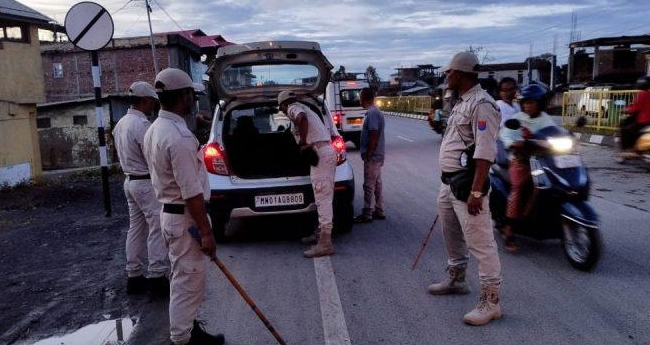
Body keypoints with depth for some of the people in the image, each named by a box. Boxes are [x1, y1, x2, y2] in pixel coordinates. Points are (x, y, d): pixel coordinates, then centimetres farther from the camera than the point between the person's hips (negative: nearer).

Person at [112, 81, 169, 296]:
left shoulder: (121, 123, 12)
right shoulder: (141, 124, -19)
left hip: (130, 180, 10)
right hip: (147, 183, -10)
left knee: (136, 229, 13)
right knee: (157, 230, -5)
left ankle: (134, 277, 19)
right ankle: (157, 277, -2)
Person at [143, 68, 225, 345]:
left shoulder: (154, 130, 8)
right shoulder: (179, 136, -24)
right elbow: (192, 193, -24)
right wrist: (206, 232, -19)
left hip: (169, 212, 10)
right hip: (185, 218, -10)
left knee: (182, 278, 22)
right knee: (188, 281, 2)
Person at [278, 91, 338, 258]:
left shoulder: (293, 108, 0)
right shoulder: (305, 109, 29)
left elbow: (302, 117, -27)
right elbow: (328, 133, 29)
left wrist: (303, 143, -19)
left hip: (320, 153, -10)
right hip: (328, 150, 10)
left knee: (323, 198, -13)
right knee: (323, 197, 16)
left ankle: (325, 243, -14)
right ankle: (321, 233, 27)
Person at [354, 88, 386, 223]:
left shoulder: (372, 113, -18)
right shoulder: (375, 112, 14)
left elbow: (374, 135, -23)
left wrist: (368, 154, -19)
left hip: (372, 156, -10)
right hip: (378, 155, 10)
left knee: (369, 186, -4)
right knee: (377, 184, 14)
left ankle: (367, 214, 3)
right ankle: (379, 211, 22)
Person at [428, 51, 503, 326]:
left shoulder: (482, 104, -16)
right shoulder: (462, 103, 16)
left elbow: (485, 152, -22)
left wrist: (476, 192, -27)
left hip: (467, 184, -10)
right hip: (449, 182, 11)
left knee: (479, 242, -5)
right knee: (452, 235, 22)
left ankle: (490, 302, 3)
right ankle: (455, 280, 40)